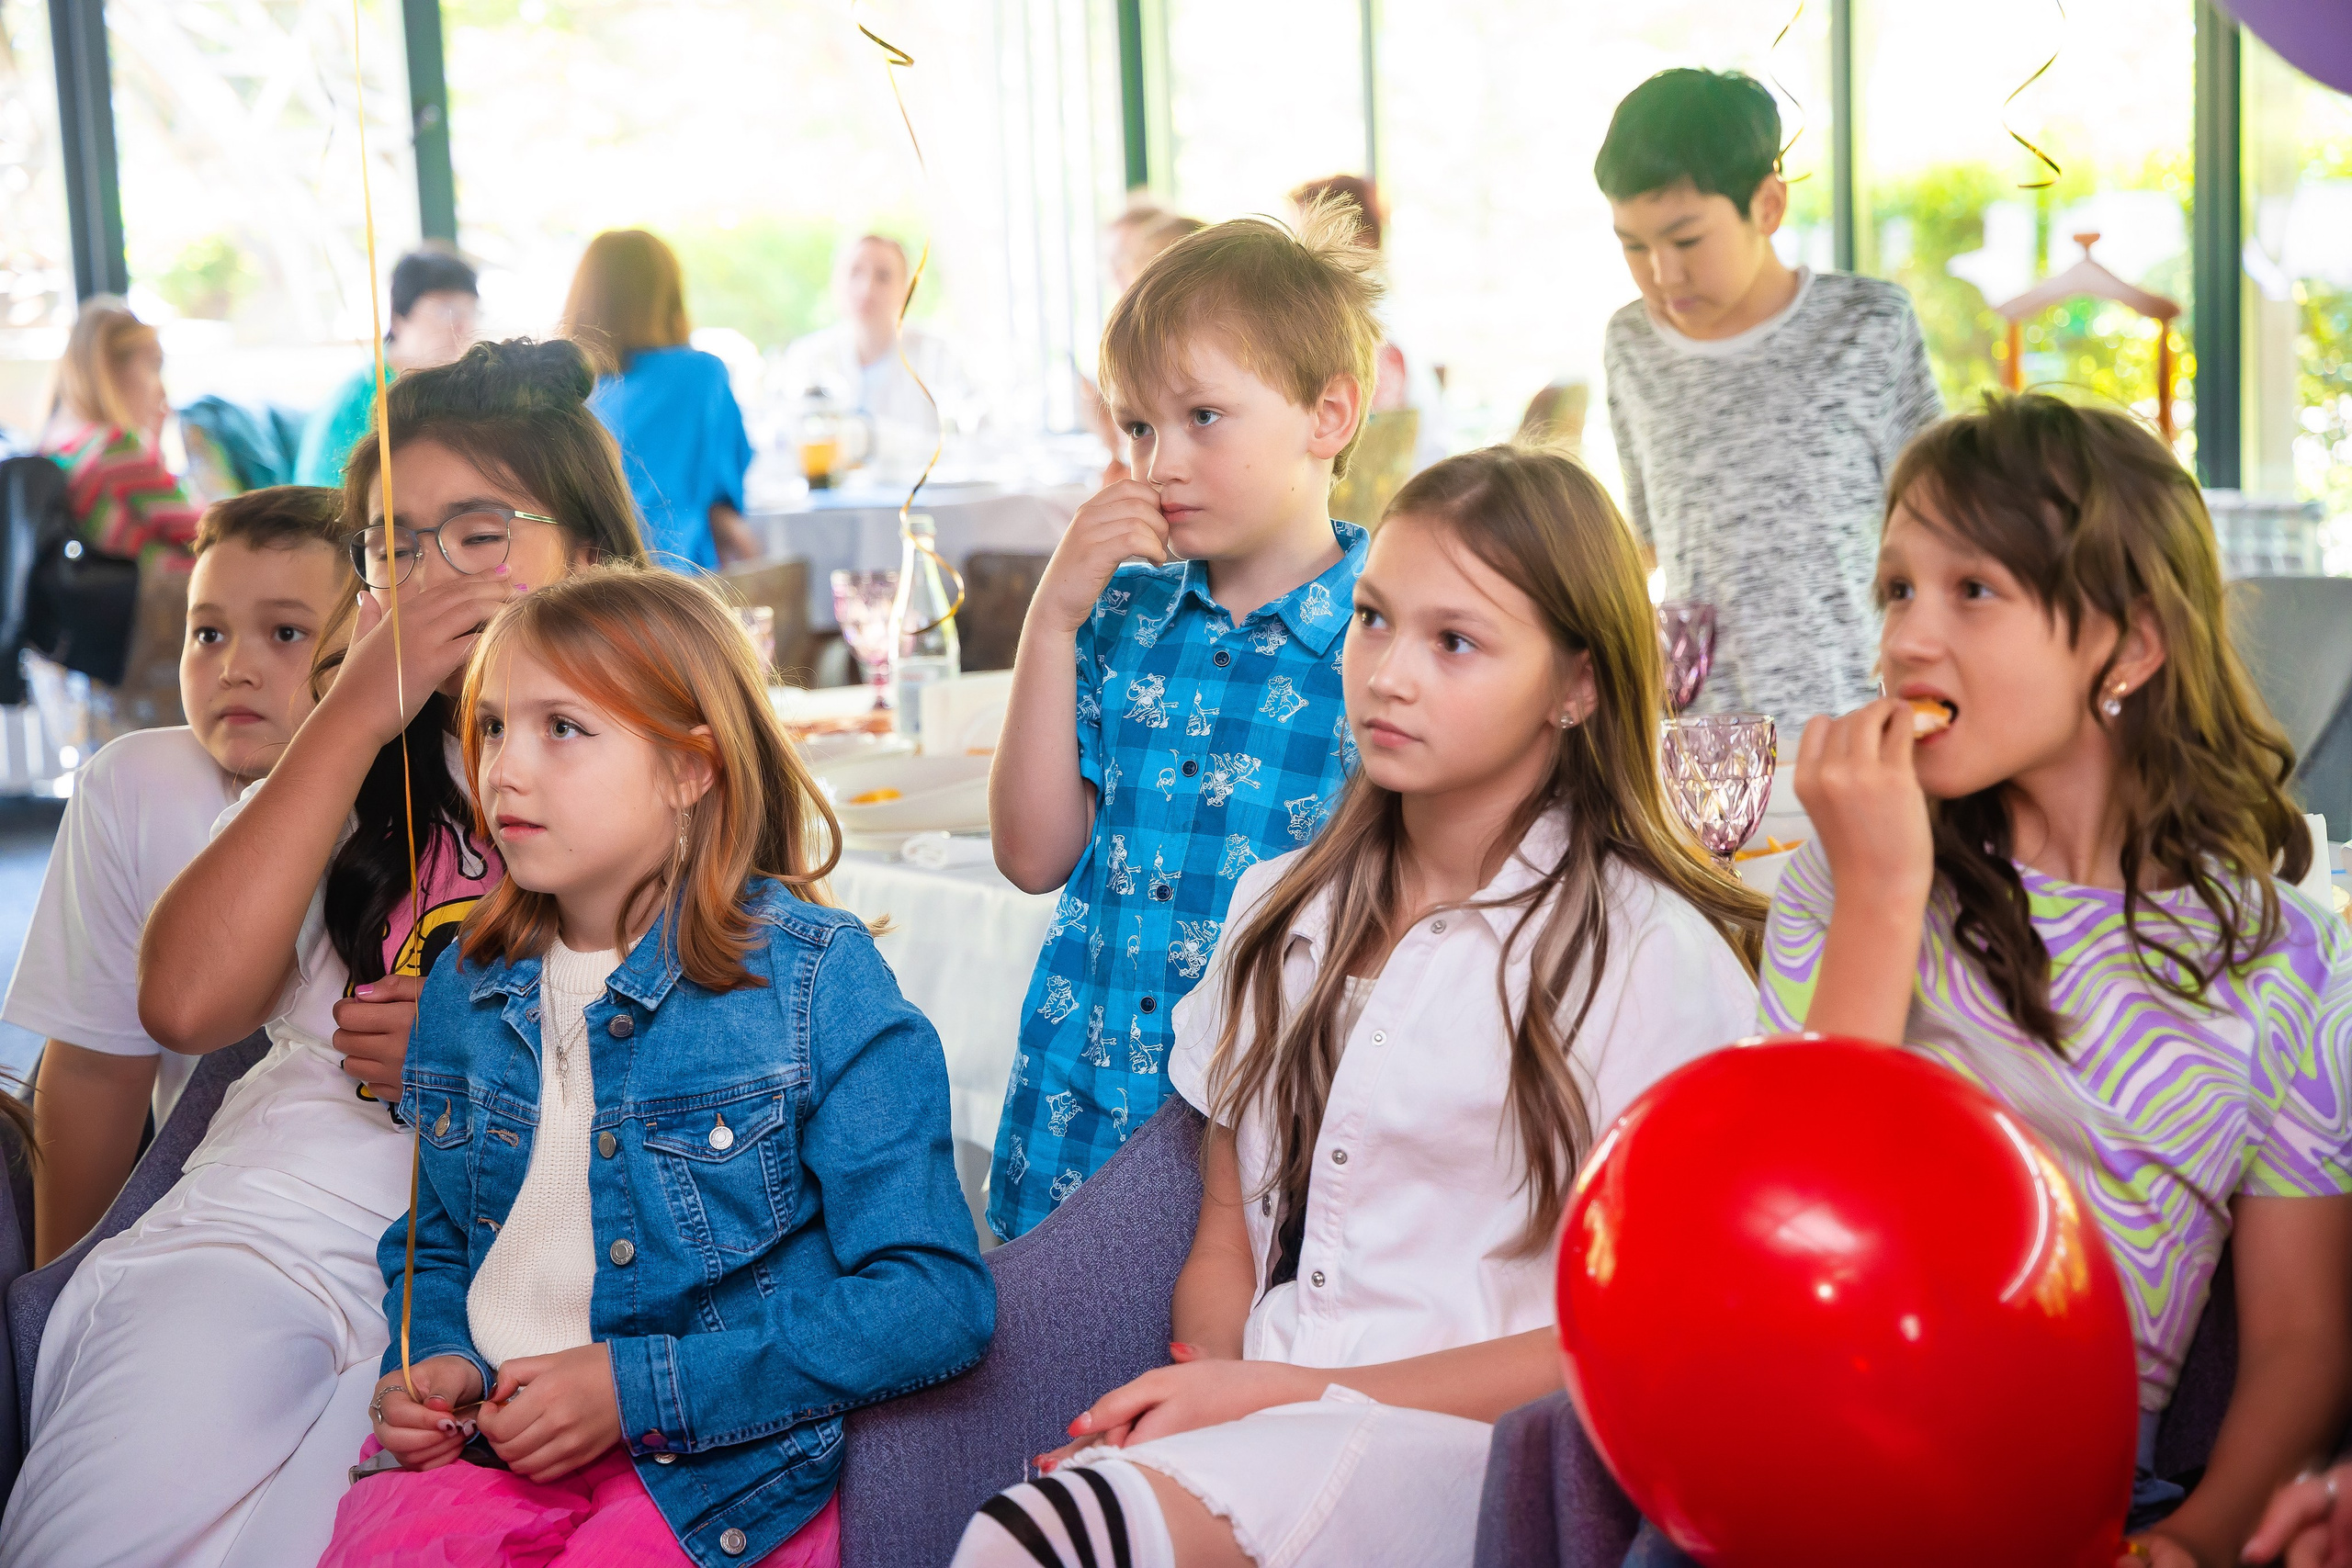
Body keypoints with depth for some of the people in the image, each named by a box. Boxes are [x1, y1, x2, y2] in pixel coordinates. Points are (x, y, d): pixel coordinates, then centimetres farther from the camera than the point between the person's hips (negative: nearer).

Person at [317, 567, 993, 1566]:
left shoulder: (817, 981, -9)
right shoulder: (468, 989, 9)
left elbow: (939, 1304, -14)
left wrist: (639, 1385, -18)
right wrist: (434, 1363, -1)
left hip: (724, 1459, -4)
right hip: (488, 1441, 4)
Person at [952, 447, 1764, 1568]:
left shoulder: (1655, 956, -3)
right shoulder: (1280, 909, 17)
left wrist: (1301, 1390, -12)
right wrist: (1206, 1373, -4)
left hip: (1470, 1444, -5)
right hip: (1263, 1436, 5)